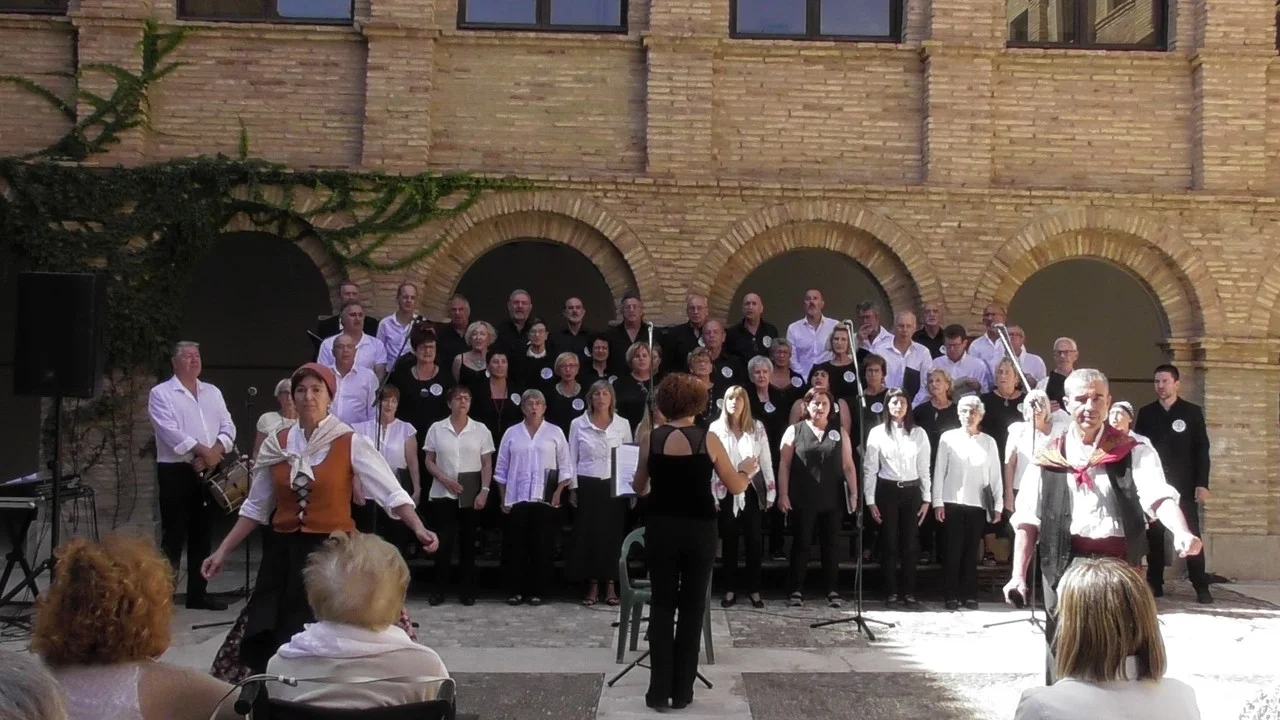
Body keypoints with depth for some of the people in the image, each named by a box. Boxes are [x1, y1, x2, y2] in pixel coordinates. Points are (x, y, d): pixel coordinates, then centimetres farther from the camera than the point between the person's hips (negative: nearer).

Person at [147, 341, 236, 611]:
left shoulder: (213, 392, 15)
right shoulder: (161, 393, -2)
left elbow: (228, 427, 6)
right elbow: (170, 431, -15)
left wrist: (215, 452, -12)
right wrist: (203, 451, -20)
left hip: (210, 473, 5)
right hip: (176, 472, -5)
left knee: (202, 535, 10)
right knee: (173, 536, -4)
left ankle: (198, 593, 17)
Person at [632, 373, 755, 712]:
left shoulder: (650, 438, -3)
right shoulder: (708, 439, -7)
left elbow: (640, 488, 8)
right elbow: (736, 487, -1)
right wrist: (746, 469, 20)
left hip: (660, 528, 1)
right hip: (699, 530, -1)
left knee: (661, 605, 10)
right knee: (692, 607, 10)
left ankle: (659, 690, 9)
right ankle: (682, 690, 14)